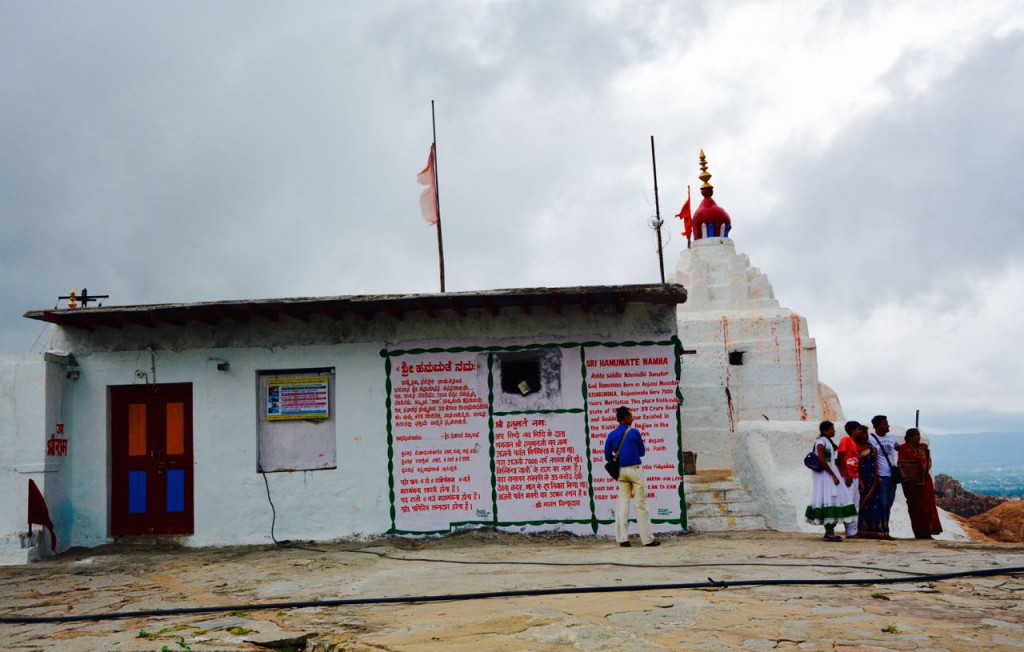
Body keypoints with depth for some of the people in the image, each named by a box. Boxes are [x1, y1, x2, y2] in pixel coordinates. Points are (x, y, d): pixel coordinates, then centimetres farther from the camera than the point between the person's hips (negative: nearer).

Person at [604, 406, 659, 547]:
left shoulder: (611, 435, 2)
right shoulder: (634, 432, -8)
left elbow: (607, 456, 3)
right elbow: (642, 452, 2)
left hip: (620, 471, 4)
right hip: (635, 469, -4)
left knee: (623, 503, 8)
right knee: (640, 504, 0)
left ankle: (622, 538, 4)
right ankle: (647, 538, 3)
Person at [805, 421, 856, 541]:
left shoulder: (828, 441, 16)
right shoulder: (821, 441, -12)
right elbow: (822, 460, -18)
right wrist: (834, 475, -18)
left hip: (830, 474, 9)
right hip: (824, 474, -9)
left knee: (833, 501, 8)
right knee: (828, 501, -10)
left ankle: (829, 531, 13)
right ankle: (829, 533, -11)